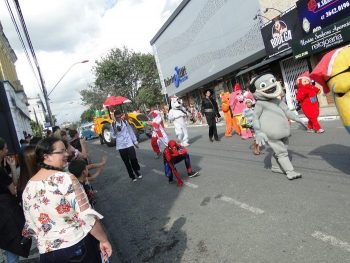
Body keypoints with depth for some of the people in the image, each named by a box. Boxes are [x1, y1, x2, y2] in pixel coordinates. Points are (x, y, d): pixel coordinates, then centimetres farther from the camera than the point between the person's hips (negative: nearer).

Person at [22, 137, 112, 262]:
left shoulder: (28, 188, -2)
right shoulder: (66, 179, -22)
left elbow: (31, 225, 7)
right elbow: (87, 216, -24)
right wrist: (104, 240, -12)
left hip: (48, 252, 5)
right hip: (79, 245, -5)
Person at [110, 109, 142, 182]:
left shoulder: (125, 122, 4)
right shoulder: (113, 125, 0)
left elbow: (131, 131, 10)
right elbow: (113, 136, 0)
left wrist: (135, 141, 11)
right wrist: (115, 130, -20)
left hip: (129, 144, 0)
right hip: (120, 146, 0)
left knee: (133, 159, -6)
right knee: (126, 162, 5)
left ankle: (137, 171, 22)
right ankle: (132, 176, 18)